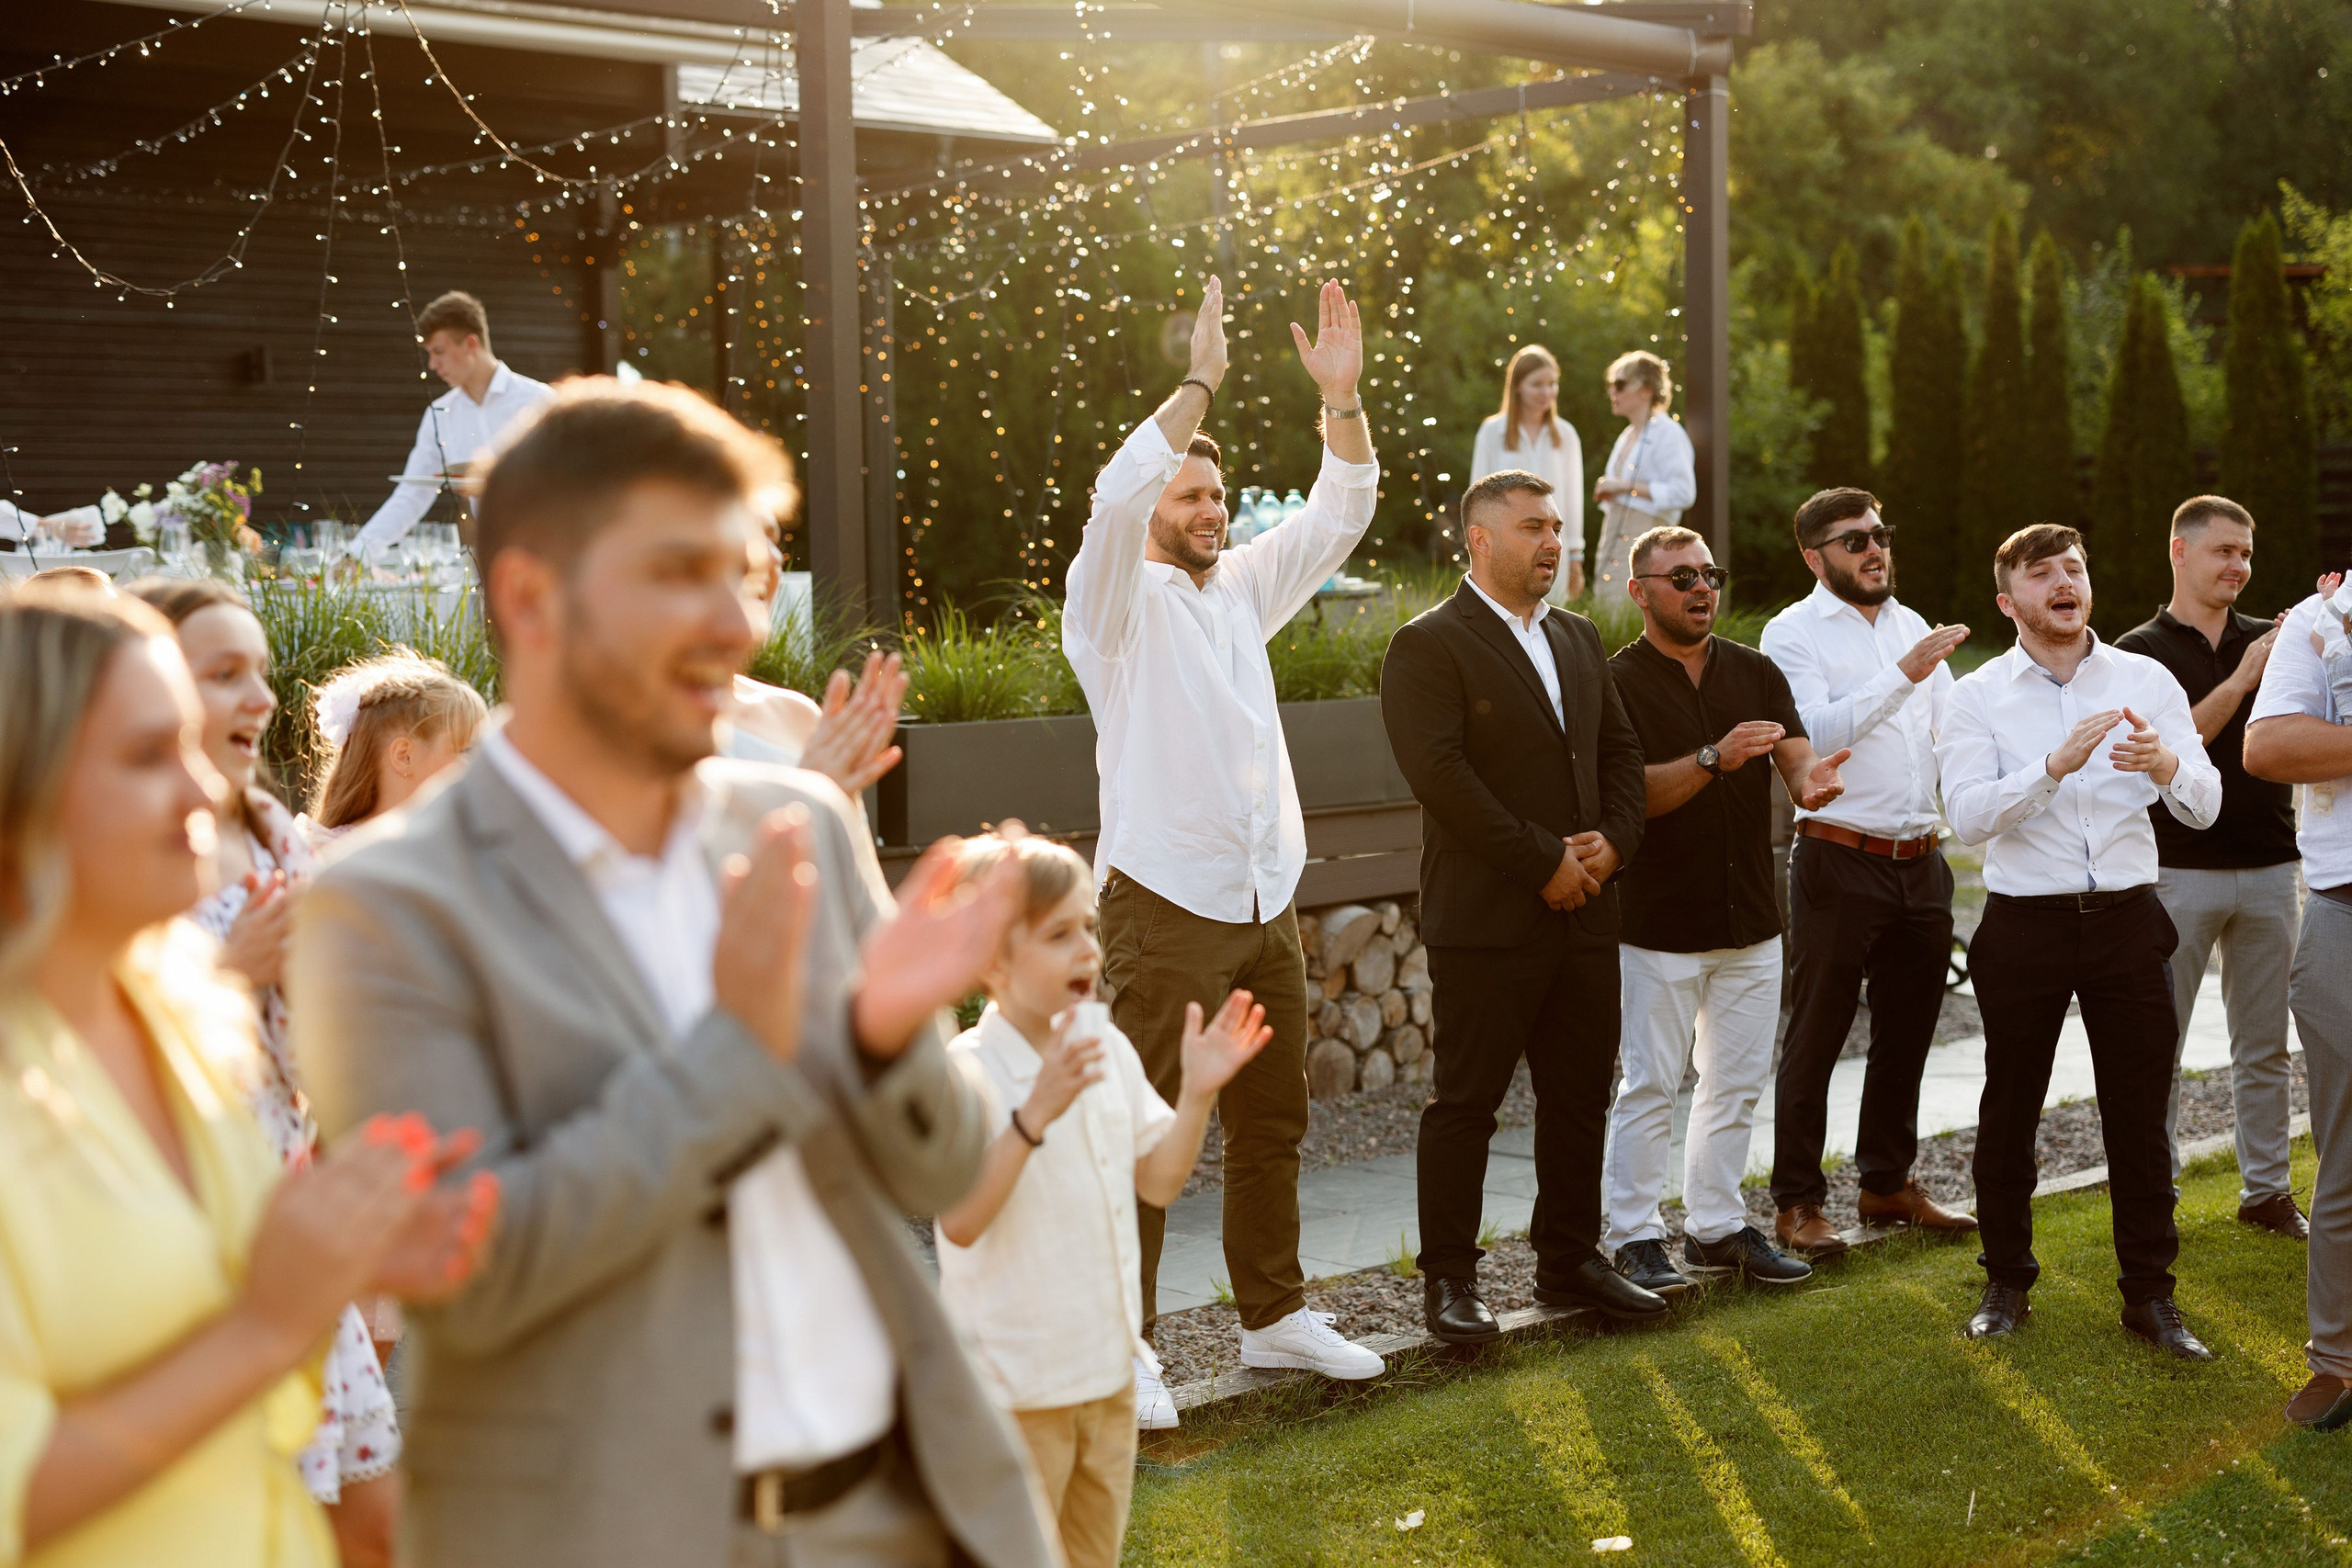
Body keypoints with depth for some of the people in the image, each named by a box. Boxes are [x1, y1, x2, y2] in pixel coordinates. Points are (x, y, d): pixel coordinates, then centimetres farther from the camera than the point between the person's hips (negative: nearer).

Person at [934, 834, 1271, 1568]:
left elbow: (1159, 1180, 10)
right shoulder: (968, 1071, -20)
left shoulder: (1105, 1047, 3)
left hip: (1107, 1364, 7)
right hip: (1016, 1383, -7)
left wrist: (1198, 1094, -4)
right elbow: (961, 1220, -30)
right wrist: (1036, 1113, -37)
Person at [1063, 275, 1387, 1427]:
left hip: (1266, 905, 7)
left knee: (1271, 1125, 15)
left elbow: (1341, 508, 13)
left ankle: (1274, 1315, 27)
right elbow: (1116, 495, -23)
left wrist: (1341, 396, 0)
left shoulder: (1243, 588, 15)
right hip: (1164, 908, -7)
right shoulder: (1119, 601, -4)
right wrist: (1198, 384, -23)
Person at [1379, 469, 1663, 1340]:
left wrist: (1613, 837, -2)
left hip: (1584, 912, 7)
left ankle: (1569, 1260, 26)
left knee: (1581, 1095, 13)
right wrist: (1544, 862, -16)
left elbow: (1620, 747, 17)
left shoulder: (1579, 638, 15)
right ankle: (1448, 1279, 11)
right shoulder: (1428, 645, -9)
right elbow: (1441, 777, -17)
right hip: (1486, 921, -7)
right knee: (1466, 1104, 1)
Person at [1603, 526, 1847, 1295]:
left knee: (1736, 1082, 12)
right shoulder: (1618, 682, -7)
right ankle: (1635, 1237, 8)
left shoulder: (1756, 673, 9)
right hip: (1658, 921, -5)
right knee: (1649, 1086, -1)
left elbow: (1797, 756, -3)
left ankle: (1716, 1226, 24)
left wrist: (1810, 780, -27)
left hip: (1750, 916, 5)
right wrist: (1715, 758, -29)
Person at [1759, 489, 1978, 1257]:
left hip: (1921, 860, 7)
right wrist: (1902, 674, -25)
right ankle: (1797, 1202, 8)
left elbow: (1952, 728, 22)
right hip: (1839, 861, -6)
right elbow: (1816, 731, -20)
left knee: (1907, 1032, 14)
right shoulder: (1793, 632, -6)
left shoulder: (1912, 626, 15)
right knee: (1816, 1037, 0)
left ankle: (1888, 1182, 28)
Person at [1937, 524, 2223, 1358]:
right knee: (2008, 1112, 8)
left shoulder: (2146, 679, 4)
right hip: (2024, 923, -1)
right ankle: (2006, 1282, 23)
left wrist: (2165, 764, -24)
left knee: (2138, 1112, 4)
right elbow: (1968, 814, -14)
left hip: (2126, 919, 1)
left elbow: (2204, 806, -2)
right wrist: (2055, 766, -27)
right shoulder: (1978, 696, 0)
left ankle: (2150, 1293, 16)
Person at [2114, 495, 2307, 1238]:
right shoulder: (2140, 651, 0)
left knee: (2265, 1047, 10)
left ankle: (2267, 1188, 20)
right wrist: (2242, 680, -19)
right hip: (2178, 869, -3)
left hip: (2269, 869, 4)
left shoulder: (2270, 640, 10)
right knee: (2158, 1044, 1)